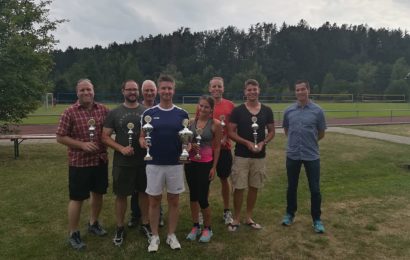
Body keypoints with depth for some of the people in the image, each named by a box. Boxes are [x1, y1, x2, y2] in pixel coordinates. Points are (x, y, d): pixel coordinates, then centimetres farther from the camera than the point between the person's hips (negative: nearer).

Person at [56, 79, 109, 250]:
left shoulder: (103, 110, 2)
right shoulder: (70, 113, -8)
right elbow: (60, 137, -9)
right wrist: (82, 144, -18)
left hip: (101, 160, 4)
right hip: (79, 162, -4)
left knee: (98, 193, 17)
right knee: (77, 198, 5)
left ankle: (93, 223, 38)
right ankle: (73, 234, 20)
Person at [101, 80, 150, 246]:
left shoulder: (146, 112, 2)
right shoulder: (114, 113, 0)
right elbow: (105, 137, -2)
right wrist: (121, 148, -16)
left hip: (144, 161, 1)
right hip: (122, 162, -1)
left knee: (144, 192, 12)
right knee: (121, 195, 9)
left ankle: (145, 224, 30)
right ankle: (120, 228, 25)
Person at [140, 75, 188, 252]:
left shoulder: (182, 114, 1)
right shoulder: (149, 113, -1)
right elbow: (142, 136, 4)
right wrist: (143, 142, -18)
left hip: (176, 164, 1)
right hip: (154, 164, 0)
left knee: (174, 200, 10)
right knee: (154, 201, 8)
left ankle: (171, 235, 26)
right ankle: (154, 236, 24)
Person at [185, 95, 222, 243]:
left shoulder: (215, 124, -8)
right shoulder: (191, 122, 2)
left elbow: (217, 147, -4)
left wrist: (214, 167, -5)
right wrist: (190, 145, -10)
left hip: (206, 164, -4)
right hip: (190, 162, 4)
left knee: (202, 198, -3)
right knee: (193, 195, 12)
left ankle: (207, 228, 20)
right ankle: (195, 226, 28)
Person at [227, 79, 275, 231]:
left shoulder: (267, 111, 4)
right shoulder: (238, 110, -3)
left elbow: (271, 131, 9)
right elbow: (231, 132, -5)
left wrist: (263, 142, -10)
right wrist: (247, 143, -17)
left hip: (259, 156, 3)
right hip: (241, 156, -3)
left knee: (254, 187, 11)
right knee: (239, 188, 0)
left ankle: (249, 218, 26)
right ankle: (236, 219, 15)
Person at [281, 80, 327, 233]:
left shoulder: (317, 111, -4)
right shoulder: (288, 111, 2)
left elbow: (321, 134, 5)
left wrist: (309, 141, 8)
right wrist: (296, 141, 8)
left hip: (311, 155, -2)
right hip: (292, 155, 2)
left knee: (315, 189, 4)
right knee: (292, 187, 13)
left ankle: (317, 219, 20)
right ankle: (290, 214, 31)